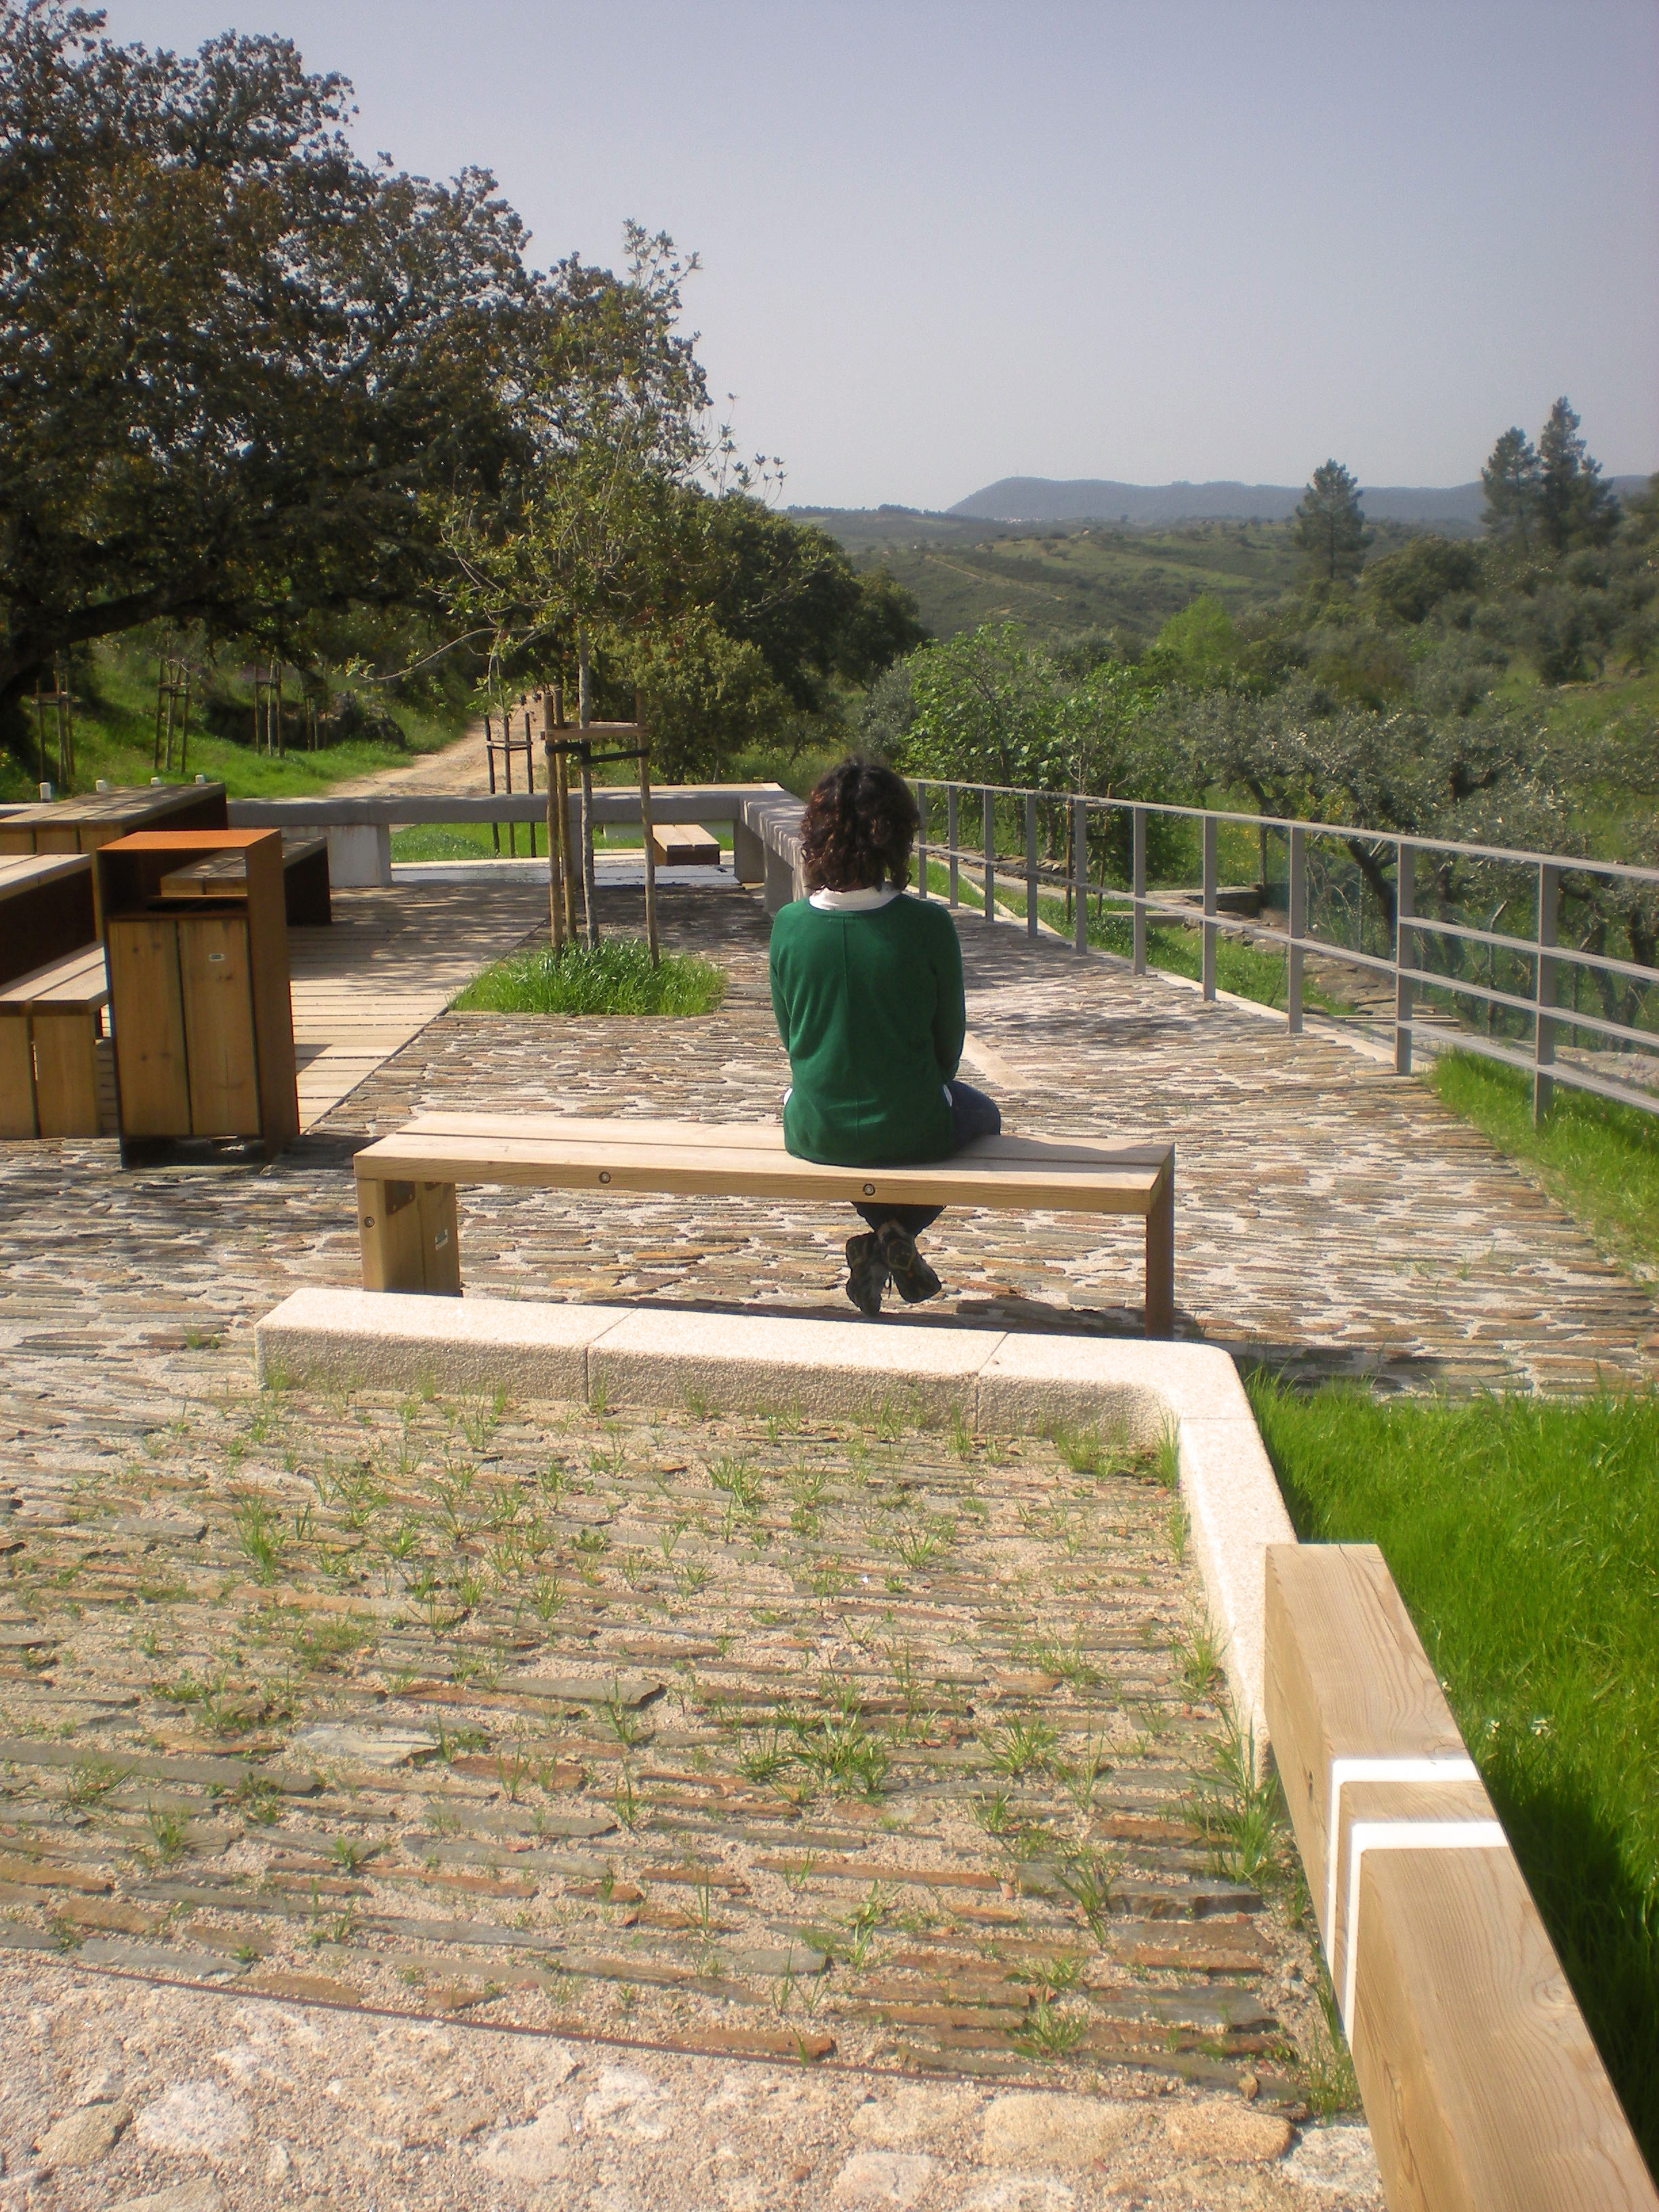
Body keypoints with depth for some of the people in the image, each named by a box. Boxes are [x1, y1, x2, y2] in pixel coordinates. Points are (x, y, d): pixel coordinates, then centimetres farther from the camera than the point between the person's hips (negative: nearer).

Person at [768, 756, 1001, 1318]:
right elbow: (950, 1037, -4)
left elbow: (789, 1034, 2)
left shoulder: (789, 925, -11)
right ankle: (897, 1235, 13)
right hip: (911, 1132, -2)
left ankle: (889, 1236, 28)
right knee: (982, 1113, 33)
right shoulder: (927, 925, -17)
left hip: (815, 1133, 2)